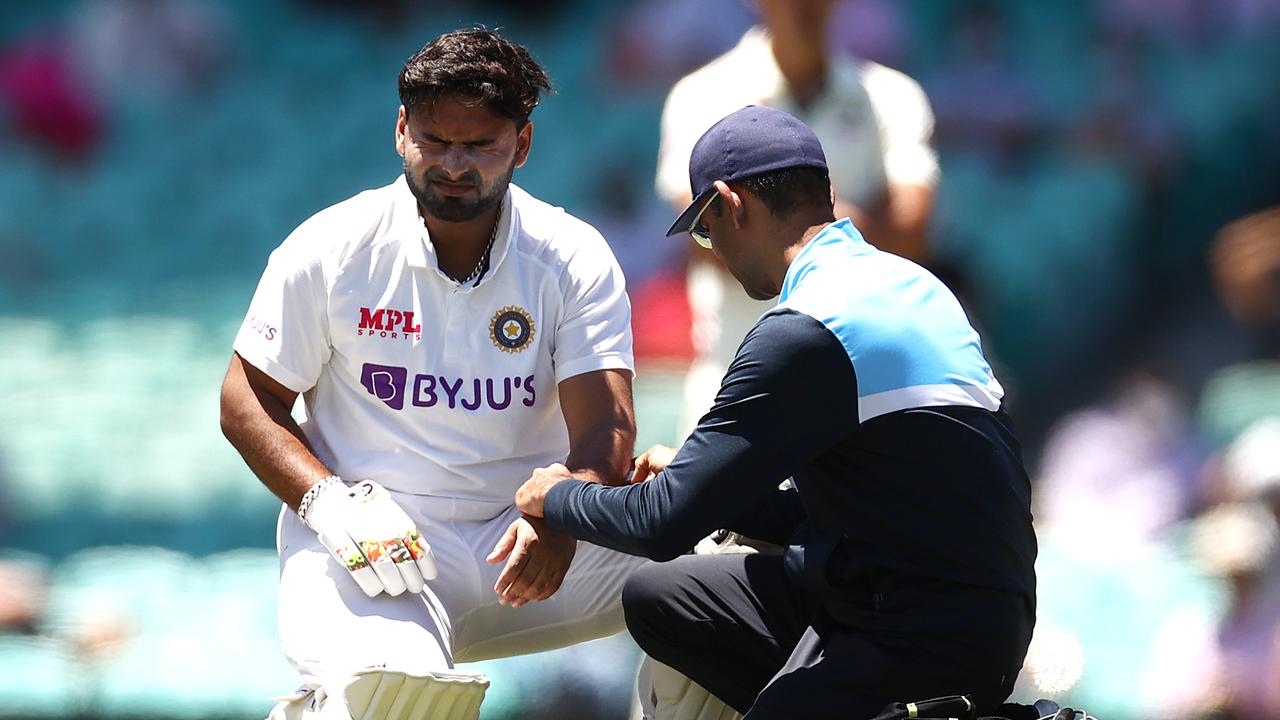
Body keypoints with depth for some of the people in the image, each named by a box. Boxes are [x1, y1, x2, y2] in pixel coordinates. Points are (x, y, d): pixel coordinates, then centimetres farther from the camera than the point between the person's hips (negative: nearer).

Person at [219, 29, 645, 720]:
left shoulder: (574, 259, 0)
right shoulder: (329, 249, -2)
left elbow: (605, 429, -10)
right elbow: (247, 403, 3)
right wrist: (331, 502, -16)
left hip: (522, 537, 2)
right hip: (367, 540, -2)